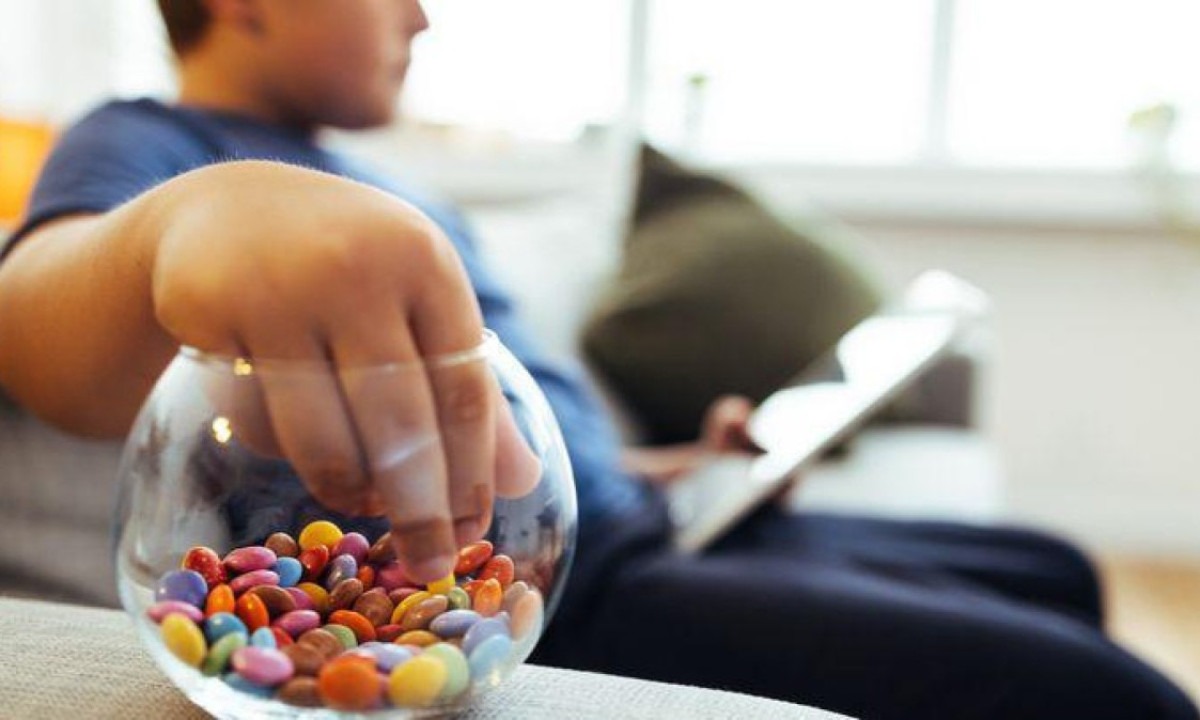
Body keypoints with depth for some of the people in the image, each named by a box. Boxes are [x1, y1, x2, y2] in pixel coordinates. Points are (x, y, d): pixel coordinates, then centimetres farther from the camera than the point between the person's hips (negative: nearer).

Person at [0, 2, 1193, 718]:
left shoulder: (375, 192, 23)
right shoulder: (144, 145, -4)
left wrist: (678, 469, 16)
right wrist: (189, 215, -52)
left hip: (628, 536, 10)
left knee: (1052, 577, 21)